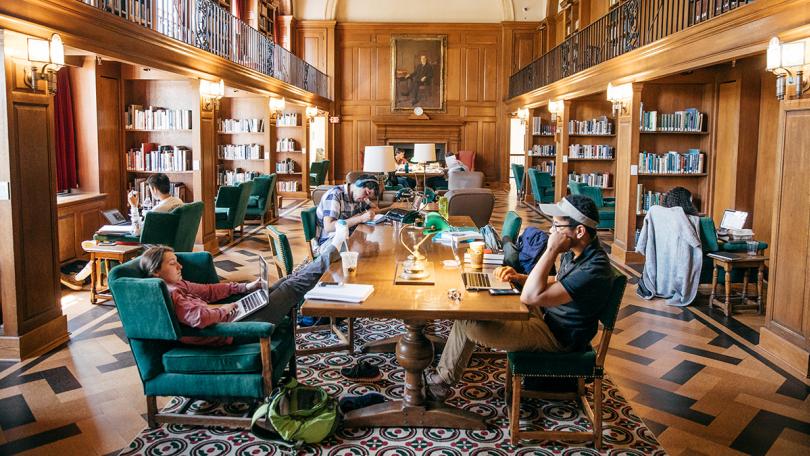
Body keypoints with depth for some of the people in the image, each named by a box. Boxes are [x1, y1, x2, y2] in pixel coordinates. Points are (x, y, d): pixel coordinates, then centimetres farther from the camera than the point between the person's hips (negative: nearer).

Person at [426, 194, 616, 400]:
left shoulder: (595, 269, -31)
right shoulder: (576, 251, -1)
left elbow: (531, 296, -35)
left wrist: (551, 250, -31)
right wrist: (520, 277, 3)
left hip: (557, 337, -10)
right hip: (546, 314, 10)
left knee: (467, 321, -15)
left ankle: (441, 381, 9)